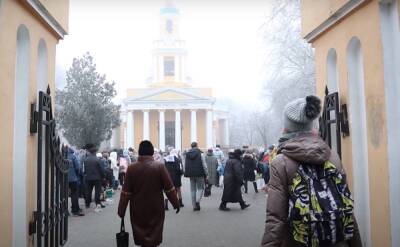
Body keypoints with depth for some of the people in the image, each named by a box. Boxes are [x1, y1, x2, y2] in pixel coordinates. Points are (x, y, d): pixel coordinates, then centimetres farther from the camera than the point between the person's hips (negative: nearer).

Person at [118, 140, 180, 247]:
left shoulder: (131, 168, -8)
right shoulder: (160, 166, -10)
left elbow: (126, 192, -6)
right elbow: (169, 188, -8)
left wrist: (121, 210, 3)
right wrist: (176, 203, 4)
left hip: (138, 209, 1)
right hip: (155, 208, -1)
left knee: (141, 236, 16)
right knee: (153, 237, 10)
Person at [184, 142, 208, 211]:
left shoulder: (187, 154, 7)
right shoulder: (200, 153, -7)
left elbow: (186, 165, 9)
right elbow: (204, 165, -7)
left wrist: (187, 174, 16)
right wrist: (206, 174, 0)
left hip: (191, 175, 4)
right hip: (199, 174, -4)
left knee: (193, 189, 10)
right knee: (200, 188, 7)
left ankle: (194, 206, 11)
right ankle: (197, 200, -17)